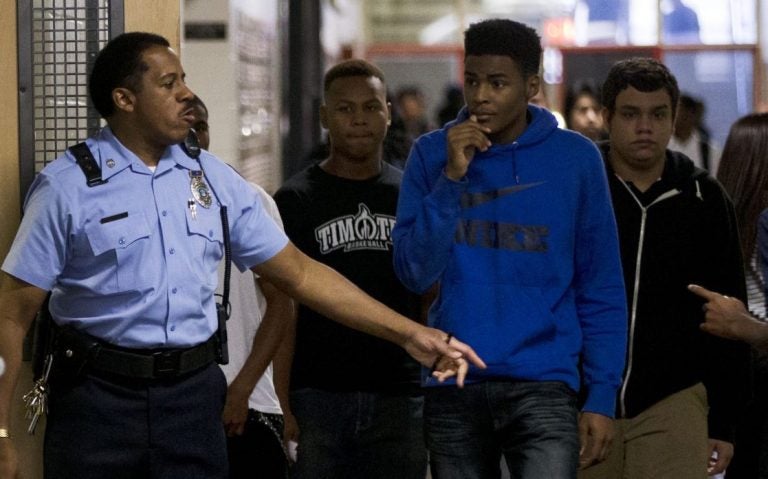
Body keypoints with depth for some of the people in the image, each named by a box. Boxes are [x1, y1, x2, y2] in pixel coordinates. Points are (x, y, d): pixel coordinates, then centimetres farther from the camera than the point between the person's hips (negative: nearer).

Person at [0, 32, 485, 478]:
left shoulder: (215, 179, 7)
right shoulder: (67, 186, -6)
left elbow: (300, 274, 10)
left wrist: (410, 333, 5)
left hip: (194, 393, 3)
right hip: (98, 397, -3)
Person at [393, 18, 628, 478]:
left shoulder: (576, 158, 0)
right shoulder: (432, 154, 2)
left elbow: (602, 290, 3)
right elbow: (414, 273, -5)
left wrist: (602, 396, -3)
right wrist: (452, 177, -14)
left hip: (543, 385, -2)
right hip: (453, 387, 2)